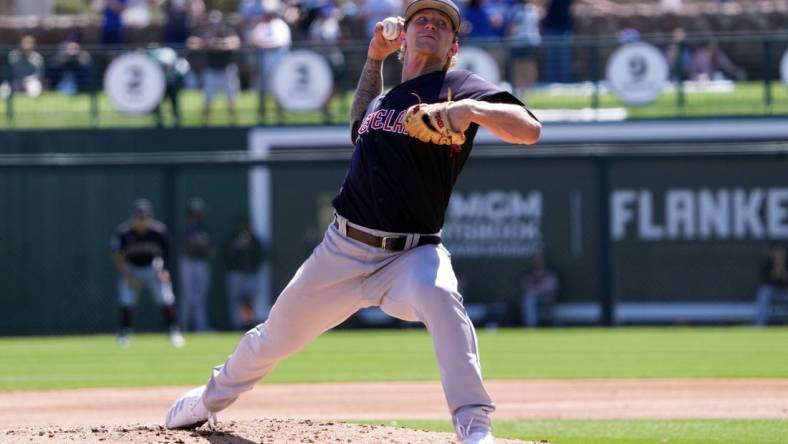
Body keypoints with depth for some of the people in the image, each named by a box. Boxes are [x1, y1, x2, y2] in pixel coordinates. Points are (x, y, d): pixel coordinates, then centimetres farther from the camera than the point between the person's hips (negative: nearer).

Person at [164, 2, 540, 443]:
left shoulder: (457, 87, -5)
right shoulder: (384, 98, 15)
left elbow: (529, 129, -19)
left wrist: (470, 110, -37)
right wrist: (374, 58, 27)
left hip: (411, 254, -6)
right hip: (343, 252, 6)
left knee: (437, 293, -39)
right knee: (276, 336, 18)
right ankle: (214, 397, 48)